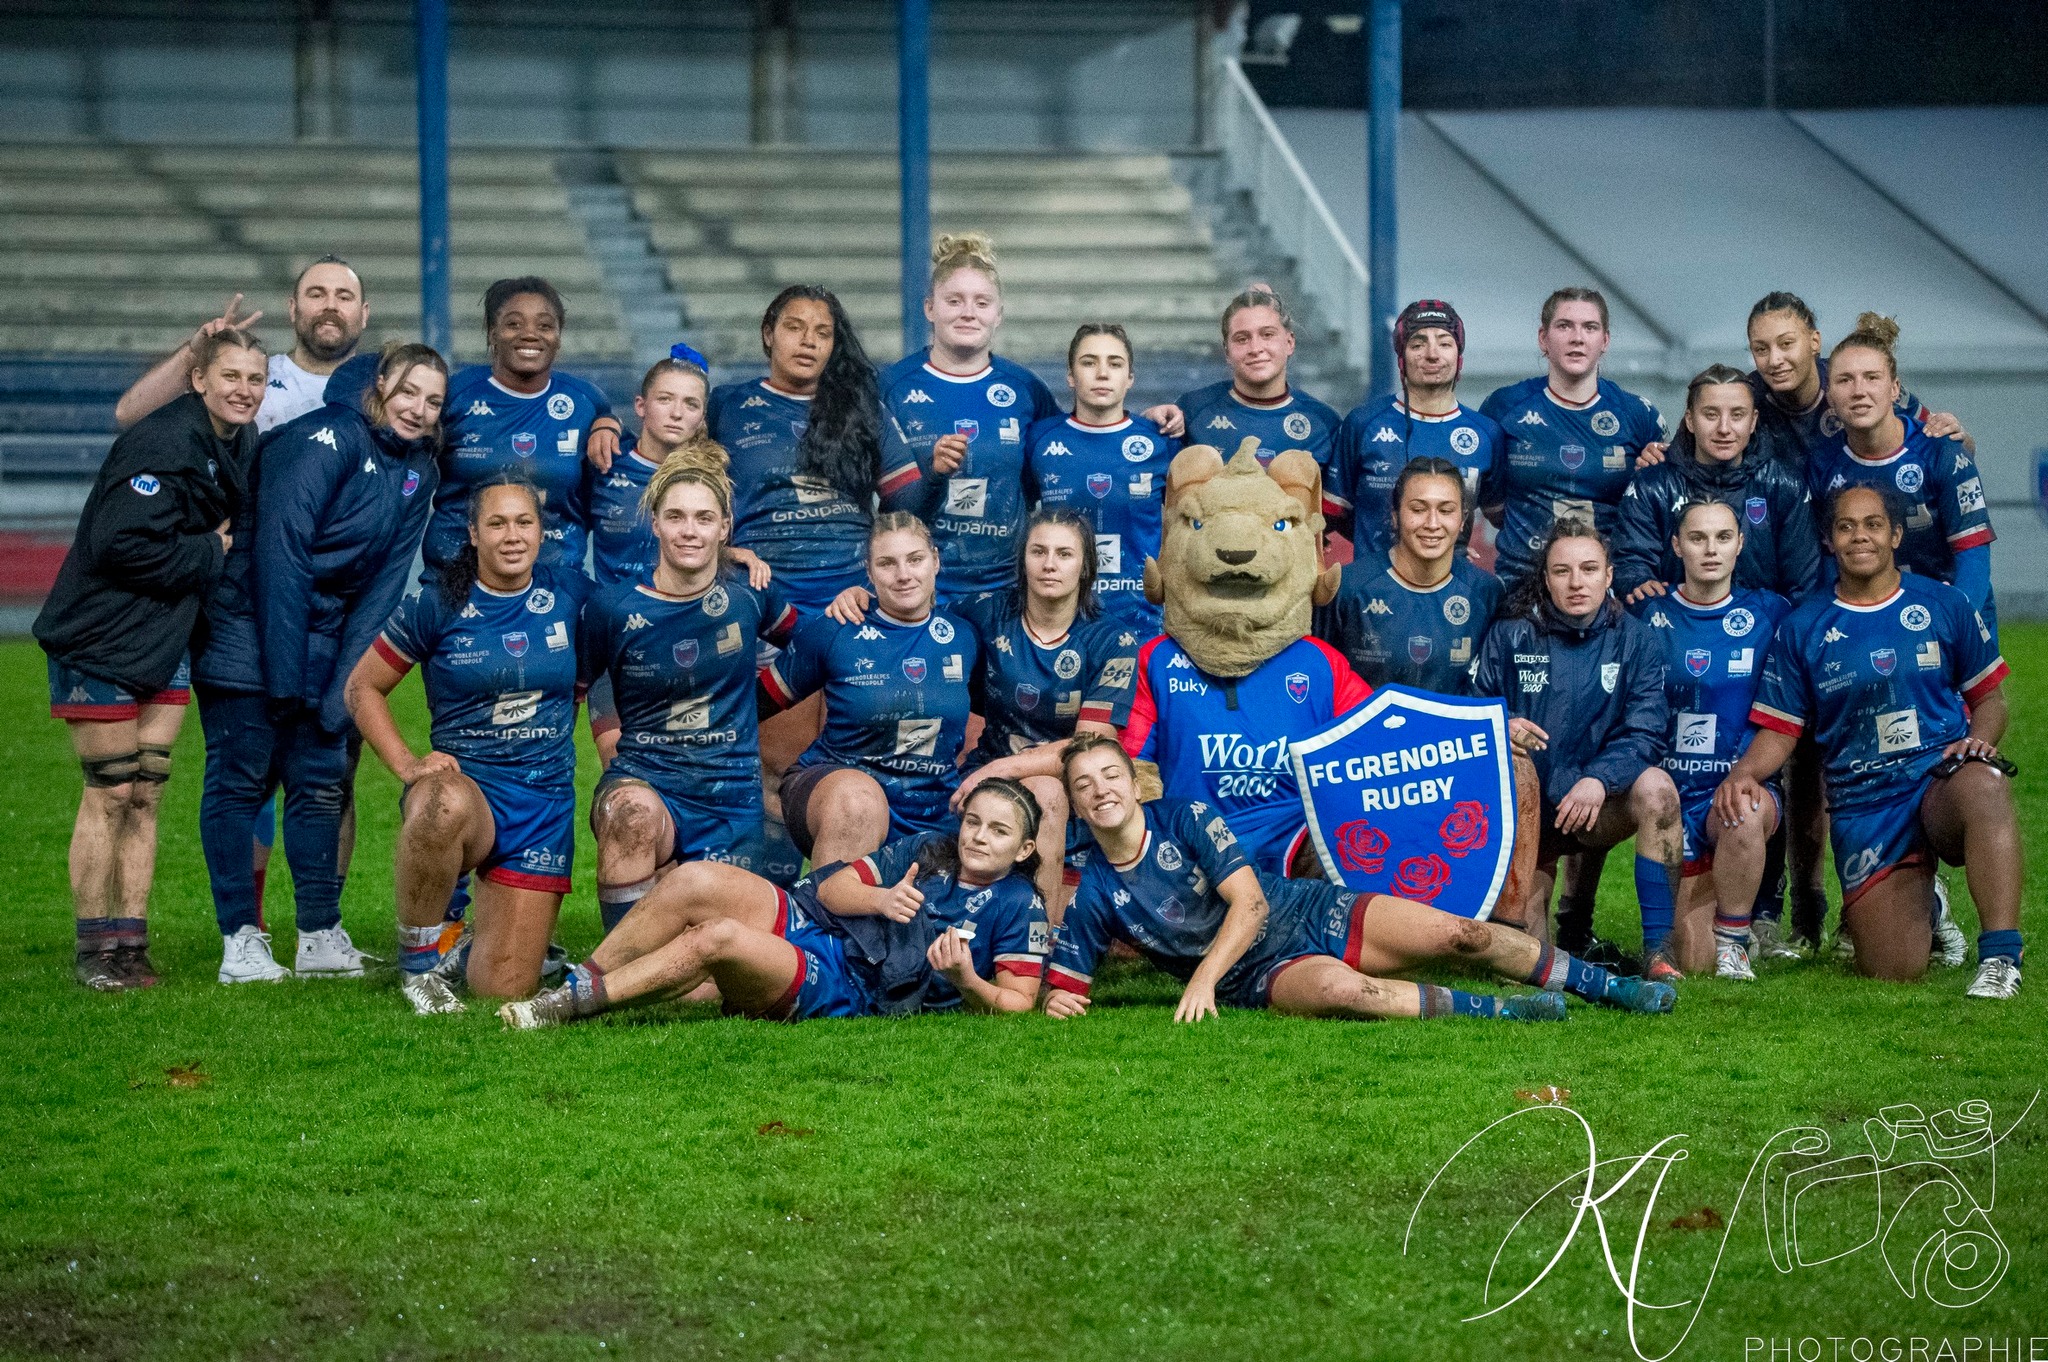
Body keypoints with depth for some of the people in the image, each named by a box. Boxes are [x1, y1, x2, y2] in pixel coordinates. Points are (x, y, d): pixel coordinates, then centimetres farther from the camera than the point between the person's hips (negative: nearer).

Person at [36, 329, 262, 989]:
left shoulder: (243, 445, 6)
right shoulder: (162, 446, -22)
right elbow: (122, 545, -27)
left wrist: (223, 550, -1)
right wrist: (209, 553, -16)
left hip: (166, 647, 8)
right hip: (102, 642, -8)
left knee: (146, 797, 8)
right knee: (110, 796, -2)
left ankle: (132, 944, 12)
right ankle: (95, 950, 7)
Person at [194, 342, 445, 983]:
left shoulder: (417, 473, 8)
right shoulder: (329, 436, -15)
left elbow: (384, 585, 5)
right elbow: (280, 545, -20)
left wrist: (344, 685, -4)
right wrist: (284, 668, -22)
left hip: (321, 635, 7)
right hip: (249, 629, -7)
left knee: (322, 780, 6)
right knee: (241, 779, -3)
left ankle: (321, 938, 11)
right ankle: (239, 940, -1)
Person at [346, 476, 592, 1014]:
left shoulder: (571, 593, 3)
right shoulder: (437, 605, -3)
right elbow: (362, 688, 4)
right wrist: (407, 764, -7)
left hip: (546, 801, 2)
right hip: (466, 782, -2)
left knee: (504, 990, -4)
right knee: (444, 806, -43)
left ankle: (486, 928, 35)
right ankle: (417, 958, -19)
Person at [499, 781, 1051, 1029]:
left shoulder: (1019, 906, 2)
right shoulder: (929, 851, 17)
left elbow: (1018, 1001, -3)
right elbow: (830, 888, 13)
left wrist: (965, 981, -22)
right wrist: (879, 899, -8)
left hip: (840, 991, -6)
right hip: (807, 923, 6)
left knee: (719, 938, -32)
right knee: (695, 882, -22)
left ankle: (568, 1007, -26)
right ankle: (574, 983, -17)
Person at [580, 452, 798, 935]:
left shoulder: (746, 596, 2)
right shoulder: (613, 606, -4)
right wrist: (612, 734, 3)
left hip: (730, 792, 3)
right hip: (643, 780, -2)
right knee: (632, 812, -40)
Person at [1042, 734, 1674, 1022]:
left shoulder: (1185, 818, -8)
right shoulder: (1092, 893, -6)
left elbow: (1249, 901, -14)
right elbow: (1065, 979, 2)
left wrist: (1203, 978, -27)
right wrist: (1059, 998, -24)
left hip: (1315, 913, 1)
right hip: (1263, 974, -1)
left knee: (1460, 934, -15)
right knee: (1338, 989, -38)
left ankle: (1606, 986, 3)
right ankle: (1491, 1011, -19)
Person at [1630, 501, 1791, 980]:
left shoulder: (1770, 613, 2)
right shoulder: (1651, 616, 2)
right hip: (1677, 791, 0)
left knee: (1743, 816, -39)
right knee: (1695, 964, -8)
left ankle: (1733, 941, -17)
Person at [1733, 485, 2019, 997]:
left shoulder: (1944, 605, 8)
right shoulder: (1801, 628, 9)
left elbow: (1989, 695, 14)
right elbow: (1778, 730, 8)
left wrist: (1979, 740, -8)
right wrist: (1743, 773, -13)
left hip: (1943, 778, -1)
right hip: (1861, 806, 1)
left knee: (1983, 787, -41)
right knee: (1894, 970, -13)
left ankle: (2000, 958, -39)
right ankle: (1918, 905, 26)